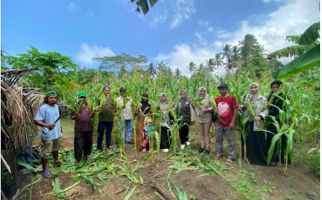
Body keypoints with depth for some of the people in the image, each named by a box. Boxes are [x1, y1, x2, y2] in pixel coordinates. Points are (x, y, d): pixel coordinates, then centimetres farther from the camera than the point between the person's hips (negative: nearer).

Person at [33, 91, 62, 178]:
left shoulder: (56, 106, 5)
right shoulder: (43, 108, -19)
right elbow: (36, 120, -24)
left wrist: (60, 127, 22)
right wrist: (47, 125, -38)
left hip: (57, 133, 8)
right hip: (48, 135, -8)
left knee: (56, 149, 26)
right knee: (45, 153, 3)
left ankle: (56, 161, 46)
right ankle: (45, 170, 17)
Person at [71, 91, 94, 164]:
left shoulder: (88, 106, 8)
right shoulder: (76, 107, -1)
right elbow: (72, 117, 1)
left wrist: (93, 112, -9)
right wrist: (75, 116, -20)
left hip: (88, 127, 4)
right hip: (79, 128, -3)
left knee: (88, 142, 13)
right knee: (79, 144, 1)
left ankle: (86, 155, 33)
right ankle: (78, 158, 15)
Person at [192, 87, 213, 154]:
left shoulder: (208, 99, -4)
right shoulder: (196, 99, 5)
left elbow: (213, 107, -5)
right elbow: (195, 109, 13)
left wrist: (207, 109, -19)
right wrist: (193, 105, -5)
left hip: (207, 118, -3)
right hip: (199, 118, 3)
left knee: (207, 133, 4)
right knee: (201, 133, 12)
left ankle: (207, 148, 14)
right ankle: (202, 146, 24)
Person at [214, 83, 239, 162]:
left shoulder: (232, 97, -9)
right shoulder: (217, 99, 4)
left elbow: (236, 110, -10)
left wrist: (233, 122, -12)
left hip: (229, 123, -4)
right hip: (219, 123, 5)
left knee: (231, 140, 6)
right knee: (218, 139, 14)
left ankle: (230, 156, 18)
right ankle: (218, 153, 30)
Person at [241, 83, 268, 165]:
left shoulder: (262, 99, 3)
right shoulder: (245, 97, 9)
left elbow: (266, 110, -1)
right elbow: (241, 107, 11)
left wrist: (260, 116, -17)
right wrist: (243, 107, -11)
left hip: (257, 124, -1)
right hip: (247, 122, 2)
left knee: (259, 141, 0)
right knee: (248, 140, 7)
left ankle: (260, 159, 16)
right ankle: (249, 157, 20)